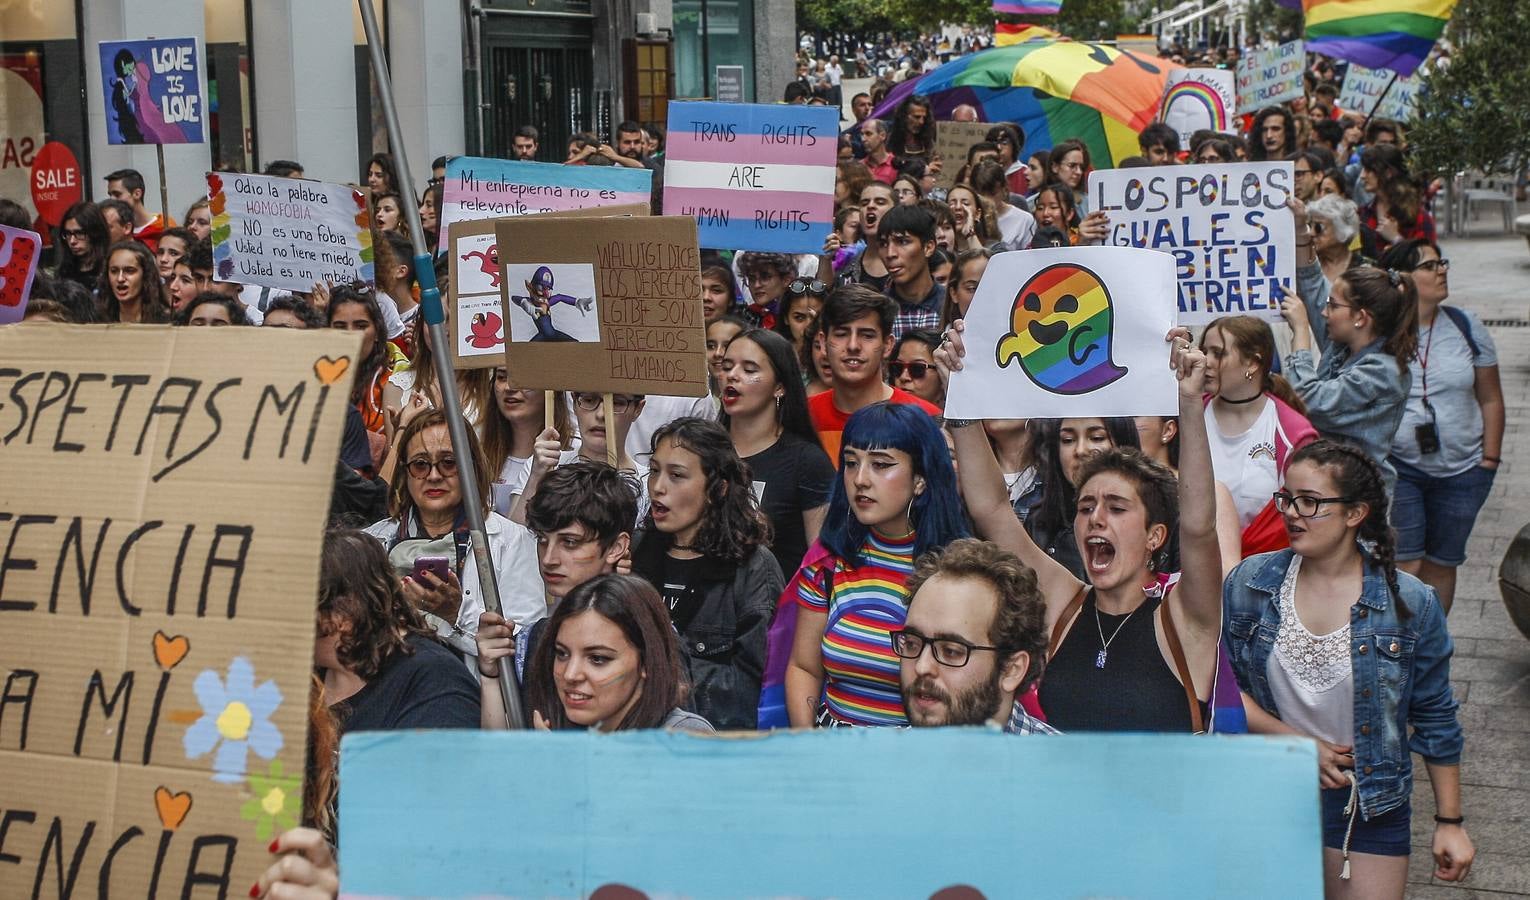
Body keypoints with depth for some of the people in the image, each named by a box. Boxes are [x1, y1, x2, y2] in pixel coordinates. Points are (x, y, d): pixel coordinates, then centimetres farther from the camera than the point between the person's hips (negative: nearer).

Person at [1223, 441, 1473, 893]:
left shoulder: (1409, 603, -10)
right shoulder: (1248, 584, -6)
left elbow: (1435, 720, -1)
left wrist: (1449, 822, 2)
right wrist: (1294, 741, -12)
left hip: (1368, 802, -2)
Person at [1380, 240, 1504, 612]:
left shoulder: (1465, 326, 2)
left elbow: (1490, 399, 8)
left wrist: (1489, 460, 3)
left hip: (1461, 470, 3)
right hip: (1397, 467, -3)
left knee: (1441, 566, 12)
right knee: (1404, 567, -8)